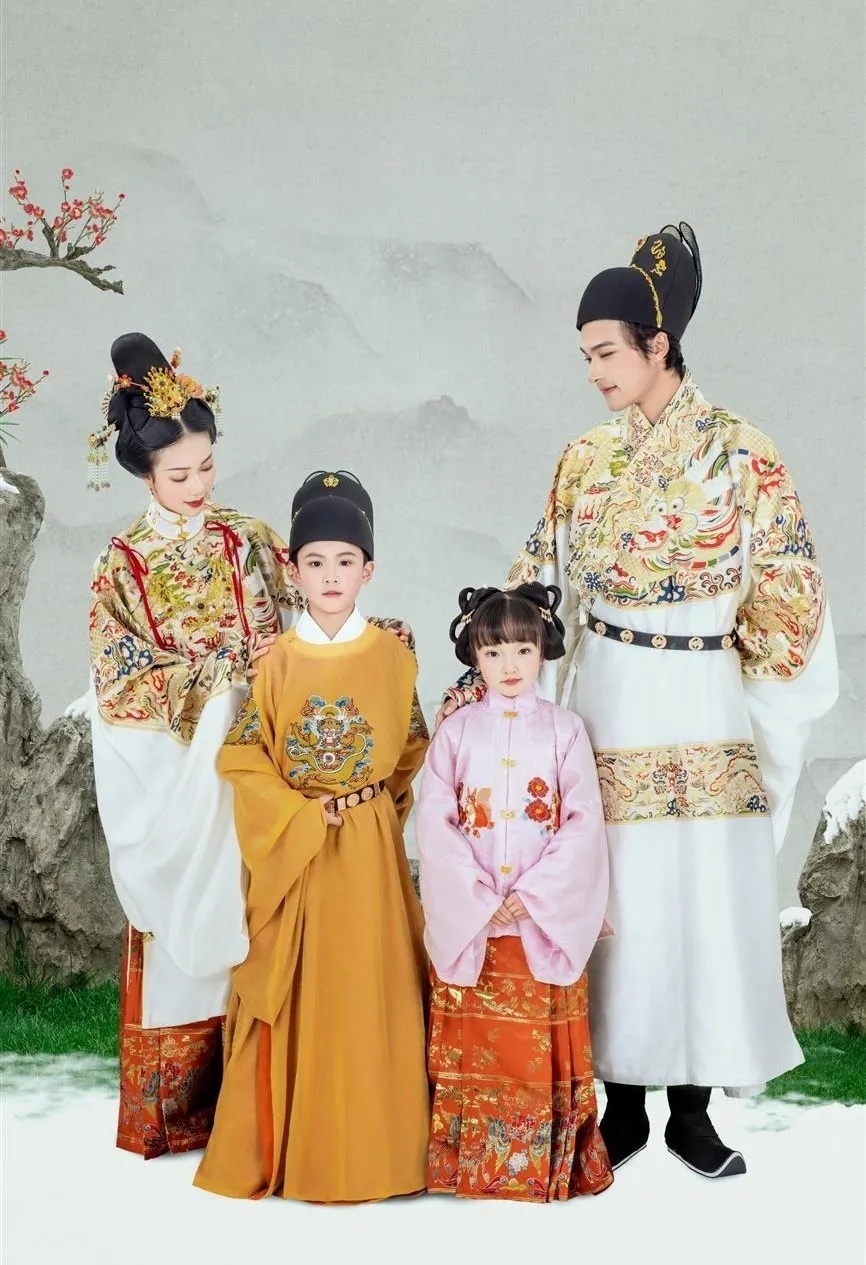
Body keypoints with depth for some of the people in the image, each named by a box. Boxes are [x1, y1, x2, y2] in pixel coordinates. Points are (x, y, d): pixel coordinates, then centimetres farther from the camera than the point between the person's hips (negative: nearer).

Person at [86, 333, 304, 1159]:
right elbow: (123, 683, -7)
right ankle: (178, 1108, 20)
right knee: (185, 930, 5)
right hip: (174, 778, -2)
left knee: (256, 926, 5)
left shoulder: (250, 541, 3)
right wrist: (225, 669, -14)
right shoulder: (122, 563, -3)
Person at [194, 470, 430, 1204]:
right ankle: (292, 1146, 17)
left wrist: (379, 805, 1)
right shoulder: (278, 662, -1)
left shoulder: (393, 656, 0)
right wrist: (300, 815, -11)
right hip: (293, 847, 0)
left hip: (371, 846, 0)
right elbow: (242, 759, -2)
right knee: (295, 991, 4)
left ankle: (375, 1142, 18)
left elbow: (414, 751, 9)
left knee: (371, 987, 4)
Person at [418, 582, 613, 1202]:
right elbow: (435, 821, -3)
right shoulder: (456, 732, 2)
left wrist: (532, 893, -13)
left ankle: (548, 1162, 15)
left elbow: (585, 820, -4)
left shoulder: (565, 729, 1)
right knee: (473, 1042, 5)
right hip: (468, 917, 1)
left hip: (548, 917, 0)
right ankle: (472, 1161, 17)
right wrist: (479, 897, -13)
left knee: (543, 1043, 3)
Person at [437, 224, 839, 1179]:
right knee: (616, 897, 6)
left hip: (704, 707, -2)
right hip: (609, 699, 2)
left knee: (705, 899, 3)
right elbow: (539, 582, 8)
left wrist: (747, 687, -2)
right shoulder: (585, 459, 4)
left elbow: (784, 591, -2)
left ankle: (691, 1108, 18)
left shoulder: (740, 453, -6)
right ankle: (623, 1103, 20)